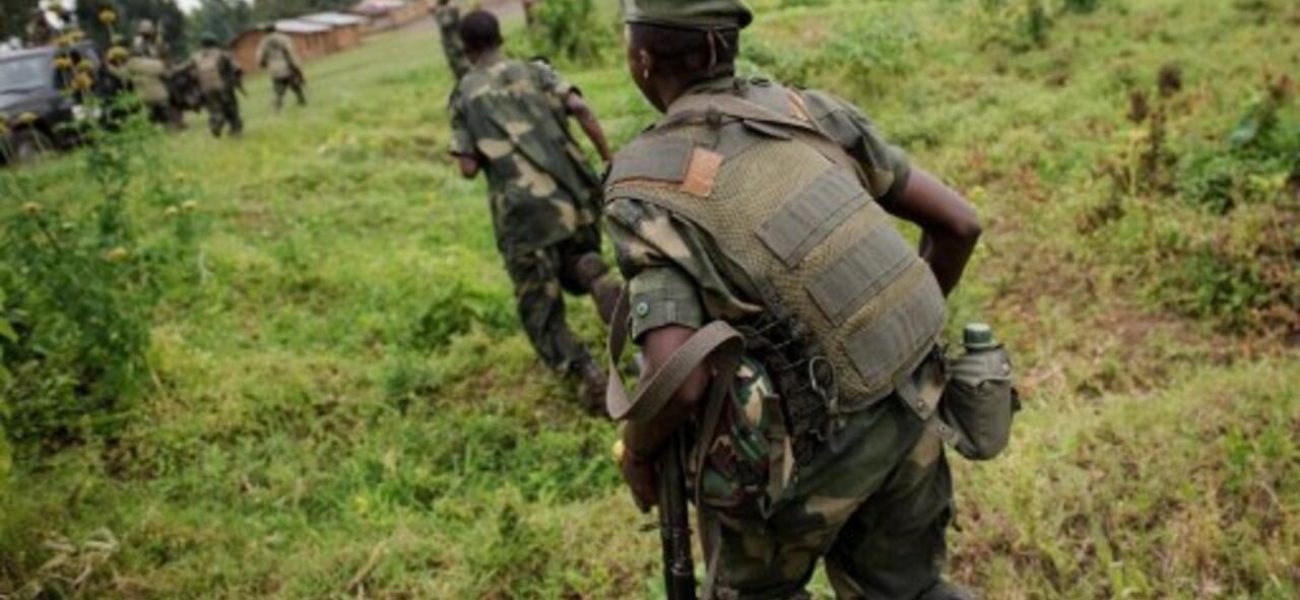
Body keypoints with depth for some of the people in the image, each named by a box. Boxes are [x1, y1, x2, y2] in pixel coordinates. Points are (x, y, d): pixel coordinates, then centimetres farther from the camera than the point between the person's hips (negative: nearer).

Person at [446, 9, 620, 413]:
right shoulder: (534, 70, 14)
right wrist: (610, 162, 1)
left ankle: (588, 374, -13)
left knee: (540, 310, 10)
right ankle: (597, 278, -9)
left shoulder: (464, 95, 9)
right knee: (575, 267, 28)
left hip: (524, 212, -2)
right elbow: (582, 110, -3)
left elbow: (469, 168, 2)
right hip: (574, 195, 3)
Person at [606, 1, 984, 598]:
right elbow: (958, 222, 4)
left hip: (800, 453, -5)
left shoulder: (647, 183, -16)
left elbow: (679, 380, -25)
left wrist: (637, 451, -4)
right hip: (905, 416, 5)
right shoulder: (811, 111, 0)